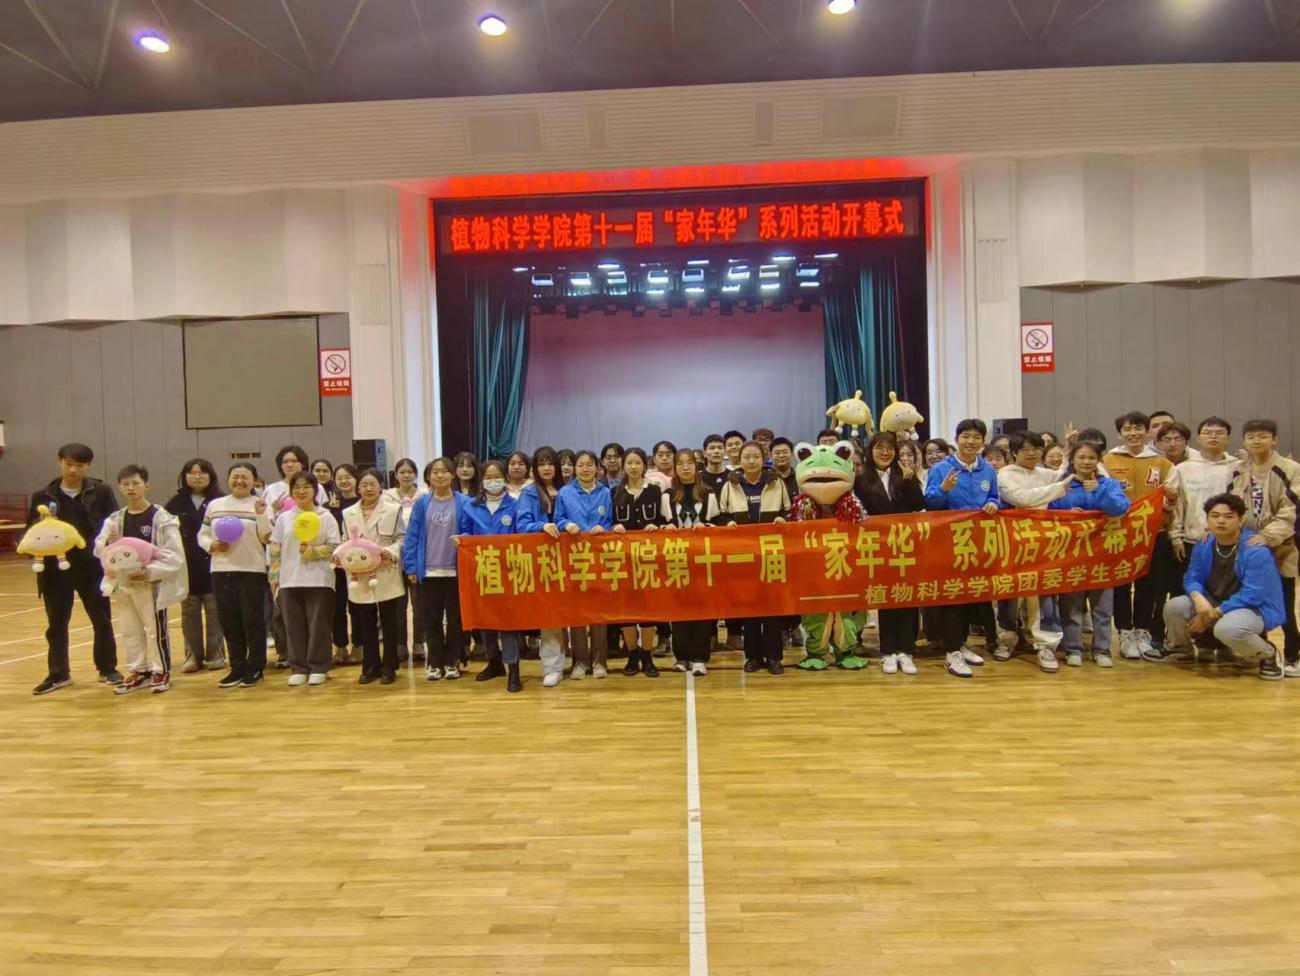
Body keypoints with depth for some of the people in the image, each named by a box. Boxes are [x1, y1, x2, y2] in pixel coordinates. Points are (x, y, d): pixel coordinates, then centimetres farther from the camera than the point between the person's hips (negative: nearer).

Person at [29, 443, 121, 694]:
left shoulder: (101, 492, -1)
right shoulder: (43, 496, 2)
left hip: (92, 567, -1)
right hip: (55, 569, 1)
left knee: (102, 620, 9)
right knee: (56, 623, 9)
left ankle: (107, 669, 22)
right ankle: (58, 674, 21)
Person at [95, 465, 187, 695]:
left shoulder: (162, 518, -11)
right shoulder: (115, 519, 6)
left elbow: (174, 555, -15)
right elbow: (98, 550, 5)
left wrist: (150, 571, -24)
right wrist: (108, 544, -17)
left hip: (152, 583, -6)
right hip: (123, 583, 6)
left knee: (155, 630, 3)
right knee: (130, 631, 14)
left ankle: (161, 671, 16)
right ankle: (139, 671, 27)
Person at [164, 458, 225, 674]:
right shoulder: (177, 502, 4)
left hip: (213, 564, -2)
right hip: (186, 565, 2)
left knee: (215, 611, 5)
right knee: (189, 612, 9)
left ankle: (216, 655, 14)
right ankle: (193, 656, 17)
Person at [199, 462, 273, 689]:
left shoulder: (260, 505, -1)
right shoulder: (215, 505, 9)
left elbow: (267, 538, -8)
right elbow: (202, 535, 13)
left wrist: (261, 515, -20)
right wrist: (212, 545, -7)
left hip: (252, 570, -4)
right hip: (221, 570, 4)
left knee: (252, 620, 1)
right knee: (229, 622, 8)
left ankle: (255, 668, 10)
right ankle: (237, 668, 18)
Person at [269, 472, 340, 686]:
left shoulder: (326, 517, 2)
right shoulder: (283, 518, 9)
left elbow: (334, 547, -4)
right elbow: (275, 550, 9)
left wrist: (312, 551, -18)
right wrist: (274, 577, 4)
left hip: (318, 580, -2)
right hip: (289, 580, 3)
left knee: (318, 624, 0)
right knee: (294, 626, 5)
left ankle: (318, 668, 9)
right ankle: (298, 668, 14)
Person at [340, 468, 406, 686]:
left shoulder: (394, 509, 1)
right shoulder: (348, 513, 11)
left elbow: (401, 538, -1)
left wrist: (391, 552, -19)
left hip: (387, 575, -3)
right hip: (359, 576, 3)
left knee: (389, 623, 3)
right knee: (366, 625, 9)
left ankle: (389, 668, 12)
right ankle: (370, 667, 18)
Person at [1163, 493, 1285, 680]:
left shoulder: (1256, 550, -23)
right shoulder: (1203, 545, -4)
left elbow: (1252, 595, -26)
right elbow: (1191, 579, 0)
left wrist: (1212, 615, -25)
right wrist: (1198, 599, -25)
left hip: (1254, 609, -6)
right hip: (1213, 604, 6)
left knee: (1227, 628, -38)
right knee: (1174, 607, -17)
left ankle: (1267, 654, -4)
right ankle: (1181, 650, 15)